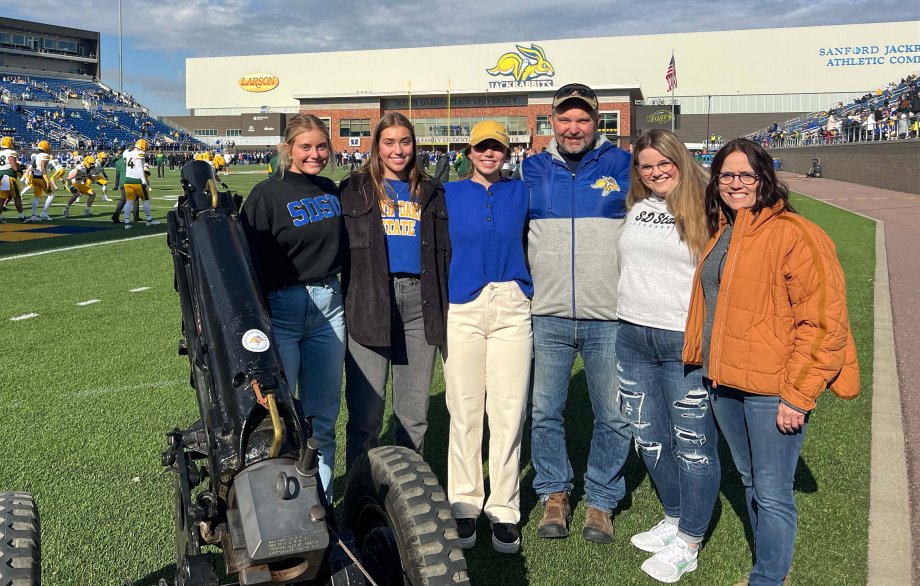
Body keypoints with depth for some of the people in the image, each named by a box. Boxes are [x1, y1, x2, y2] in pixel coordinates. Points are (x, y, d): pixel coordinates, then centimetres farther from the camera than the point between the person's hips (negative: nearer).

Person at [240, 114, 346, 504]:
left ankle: (321, 497, 22)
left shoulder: (331, 190, 11)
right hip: (283, 310, -5)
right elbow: (251, 262, -10)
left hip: (329, 307, 5)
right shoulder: (267, 194, -6)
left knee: (324, 413, 10)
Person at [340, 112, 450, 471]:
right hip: (370, 302, -2)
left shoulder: (431, 193, 17)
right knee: (366, 410, -4)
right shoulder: (353, 190, 11)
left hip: (421, 301, 3)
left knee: (415, 412, 7)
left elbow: (446, 250, 15)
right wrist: (340, 303, -4)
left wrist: (447, 307, 7)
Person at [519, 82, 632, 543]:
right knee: (545, 411, 9)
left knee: (613, 416, 6)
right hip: (548, 315, 2)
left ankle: (601, 500, 23)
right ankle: (554, 492, 27)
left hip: (608, 316, -1)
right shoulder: (534, 169, 9)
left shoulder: (621, 164, 5)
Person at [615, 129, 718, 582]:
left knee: (693, 443, 1)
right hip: (632, 338, 6)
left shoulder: (704, 211, -5)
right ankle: (674, 519, 34)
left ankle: (688, 544, 17)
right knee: (649, 439, 15)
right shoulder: (636, 208, 12)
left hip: (685, 342, -6)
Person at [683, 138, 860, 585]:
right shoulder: (719, 234, 11)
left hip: (771, 389, -8)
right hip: (723, 383, 8)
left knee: (772, 494, 2)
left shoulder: (793, 234, -14)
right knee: (749, 482, 20)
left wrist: (797, 396, -17)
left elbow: (823, 322, -17)